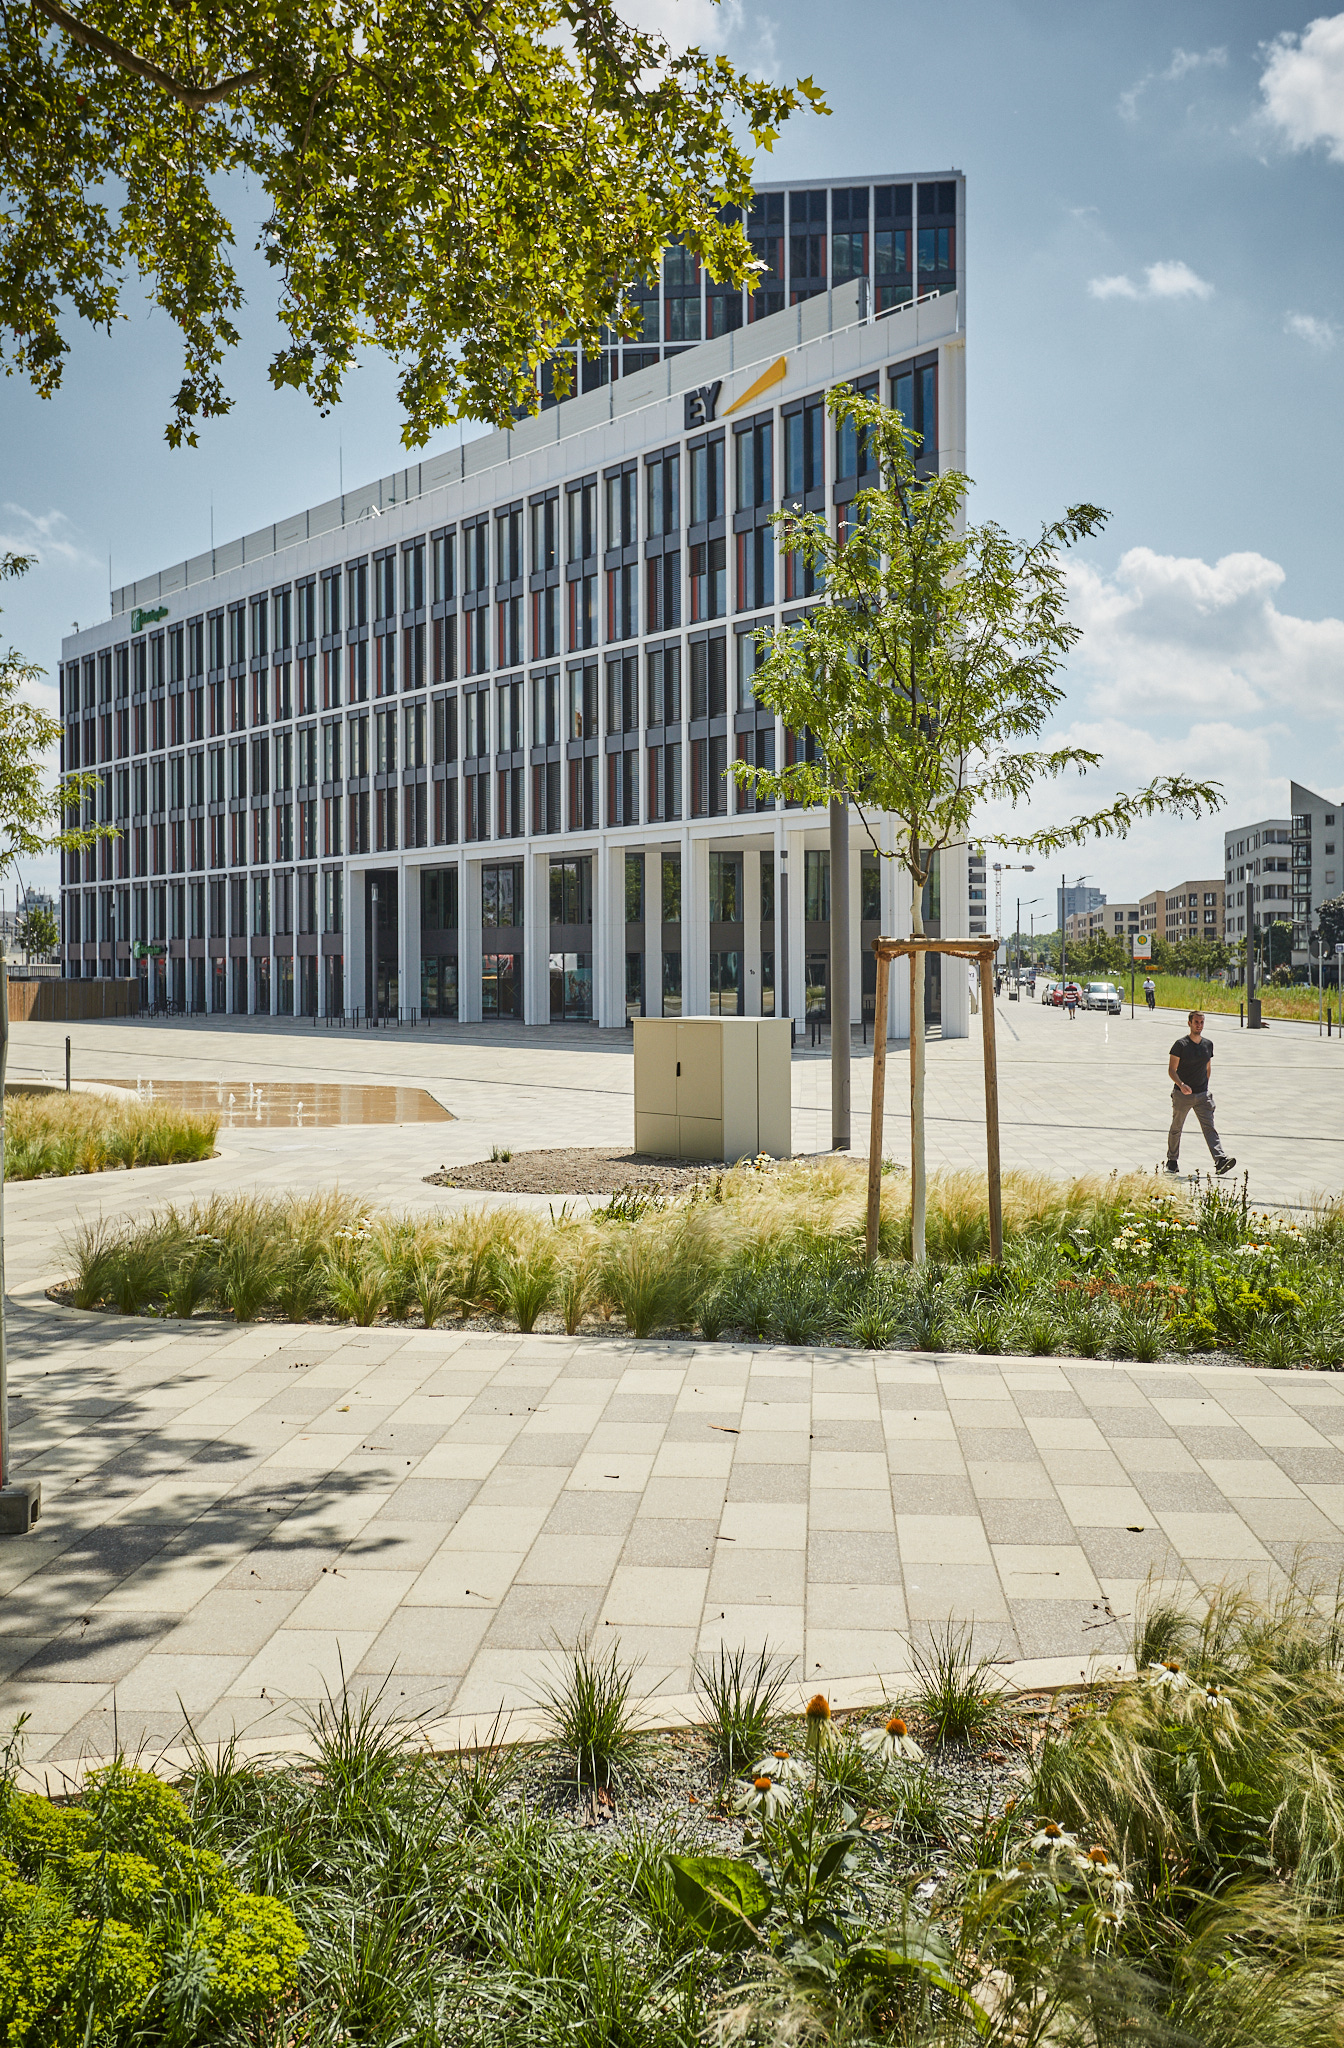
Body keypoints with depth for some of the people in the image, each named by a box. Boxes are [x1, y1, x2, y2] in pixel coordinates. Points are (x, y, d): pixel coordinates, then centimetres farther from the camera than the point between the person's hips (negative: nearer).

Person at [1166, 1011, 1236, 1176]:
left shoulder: (1208, 1044, 7)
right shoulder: (1181, 1044, -8)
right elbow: (1171, 1069, -10)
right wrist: (1181, 1085, -26)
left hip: (1202, 1094, 3)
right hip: (1182, 1094, -3)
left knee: (1209, 1127, -8)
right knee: (1176, 1128, 8)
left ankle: (1220, 1161, -19)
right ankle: (1172, 1161, 24)